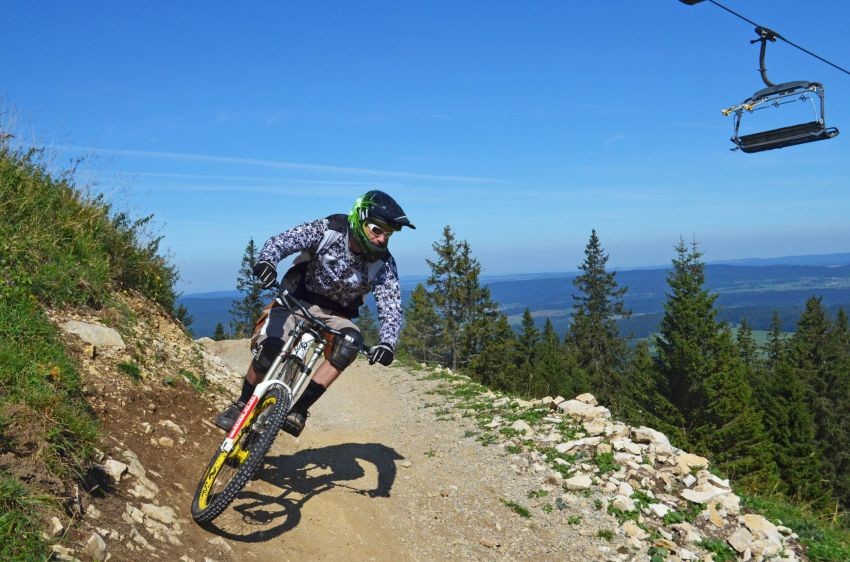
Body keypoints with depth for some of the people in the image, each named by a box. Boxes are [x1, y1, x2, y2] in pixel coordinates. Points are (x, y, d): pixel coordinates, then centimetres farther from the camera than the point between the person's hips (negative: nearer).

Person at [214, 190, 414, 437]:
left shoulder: (383, 264, -13)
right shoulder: (328, 230, -17)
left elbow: (391, 308, -17)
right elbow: (282, 241, -24)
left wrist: (387, 343, -37)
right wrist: (267, 260, -47)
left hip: (334, 315, 2)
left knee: (350, 342, -32)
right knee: (270, 347, -28)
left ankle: (299, 409, -25)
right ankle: (242, 403, -1)